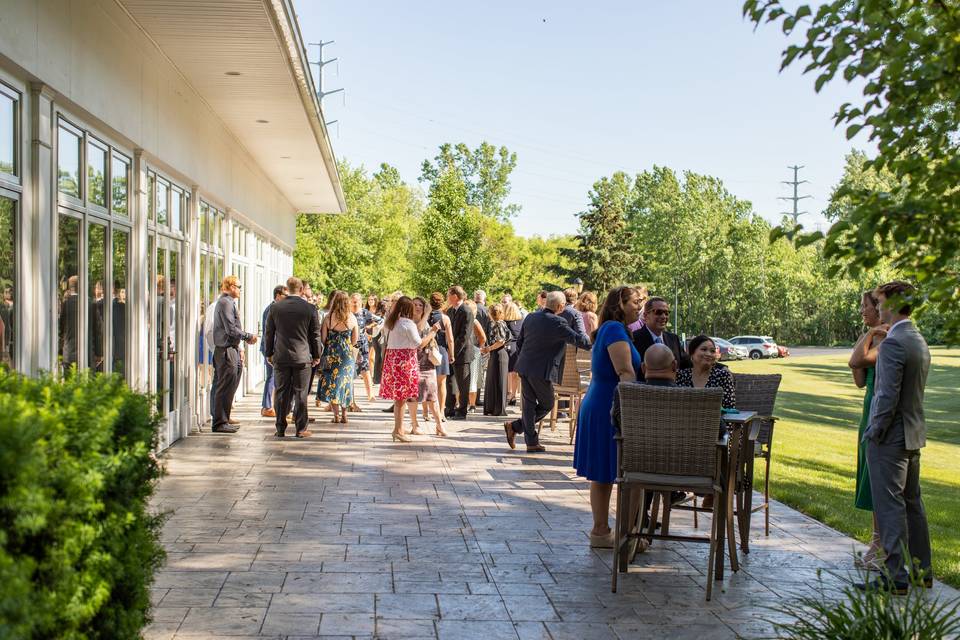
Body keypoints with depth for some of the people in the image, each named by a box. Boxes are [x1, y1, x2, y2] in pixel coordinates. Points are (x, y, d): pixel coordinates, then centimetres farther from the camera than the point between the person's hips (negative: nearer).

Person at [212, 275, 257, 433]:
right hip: (226, 350, -10)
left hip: (231, 349, 10)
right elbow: (231, 329, -19)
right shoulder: (226, 303, -13)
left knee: (229, 387, 14)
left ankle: (223, 420, 20)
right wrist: (248, 337, -10)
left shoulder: (228, 302, 19)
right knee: (225, 387, -7)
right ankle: (220, 423, -3)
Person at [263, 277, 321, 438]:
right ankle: (301, 429, 6)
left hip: (281, 357, 1)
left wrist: (268, 354, 17)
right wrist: (316, 356, 12)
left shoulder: (274, 307, 0)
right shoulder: (310, 309, -4)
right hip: (302, 358, -1)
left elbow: (268, 333, 7)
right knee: (301, 394, 4)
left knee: (281, 394, 7)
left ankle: (280, 429, 10)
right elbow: (315, 335, 1)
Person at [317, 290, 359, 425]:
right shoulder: (352, 318, -1)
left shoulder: (327, 318, -10)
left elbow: (322, 339, -6)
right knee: (345, 383, 13)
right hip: (348, 355, 3)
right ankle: (344, 414, 14)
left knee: (332, 383, 6)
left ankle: (336, 415, 3)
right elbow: (355, 339, 6)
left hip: (332, 354, -3)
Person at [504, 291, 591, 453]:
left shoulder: (530, 317, 6)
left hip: (524, 367, 7)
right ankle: (515, 427, 6)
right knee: (547, 404, 10)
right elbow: (577, 339, -13)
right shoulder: (557, 323, -16)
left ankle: (531, 441, 11)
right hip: (541, 371, -7)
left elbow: (519, 342, 13)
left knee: (529, 404, 11)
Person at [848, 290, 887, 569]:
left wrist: (870, 333, -15)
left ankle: (885, 550, 3)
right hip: (871, 412, 10)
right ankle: (877, 546, 23)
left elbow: (858, 361, -29)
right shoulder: (875, 337, 14)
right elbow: (861, 381, 12)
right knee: (872, 481, 14)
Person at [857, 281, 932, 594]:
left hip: (890, 438, -10)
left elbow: (888, 397, -22)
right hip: (914, 435, 10)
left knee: (890, 507, -3)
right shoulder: (920, 342, 11)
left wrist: (874, 433, -13)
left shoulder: (892, 343, -19)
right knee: (912, 503, 17)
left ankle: (896, 576, 2)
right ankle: (922, 570, 27)